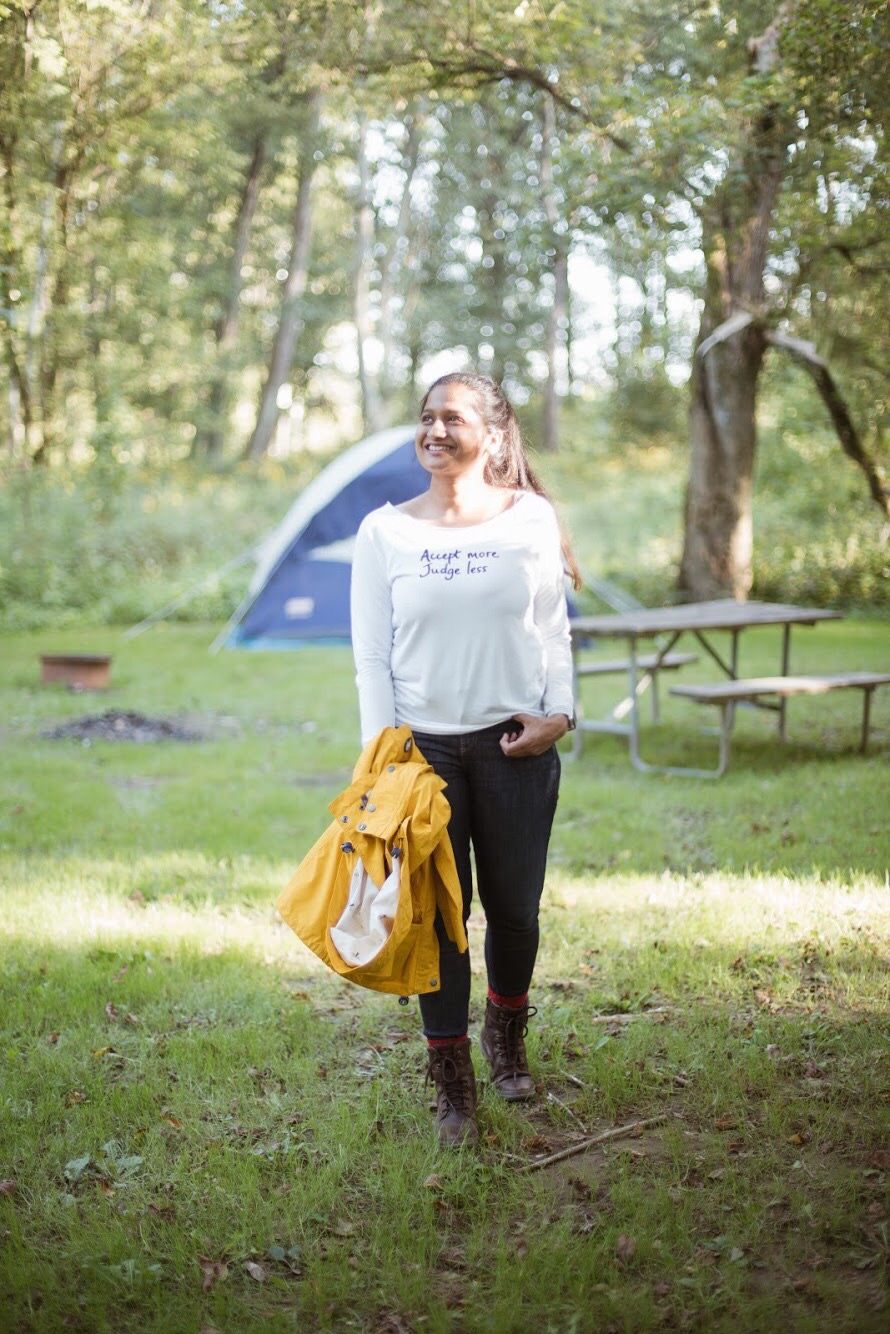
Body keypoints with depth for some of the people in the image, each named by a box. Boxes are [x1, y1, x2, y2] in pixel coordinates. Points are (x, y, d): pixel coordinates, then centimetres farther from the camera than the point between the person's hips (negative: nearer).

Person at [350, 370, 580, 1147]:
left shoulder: (531, 519, 3)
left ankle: (507, 1040, 37)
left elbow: (553, 629, 7)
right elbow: (371, 653, 2)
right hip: (424, 746, 0)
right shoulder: (385, 531, 1)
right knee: (437, 913, 0)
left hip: (516, 743, 1)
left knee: (514, 906, 9)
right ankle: (453, 1086, 14)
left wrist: (559, 713, -7)